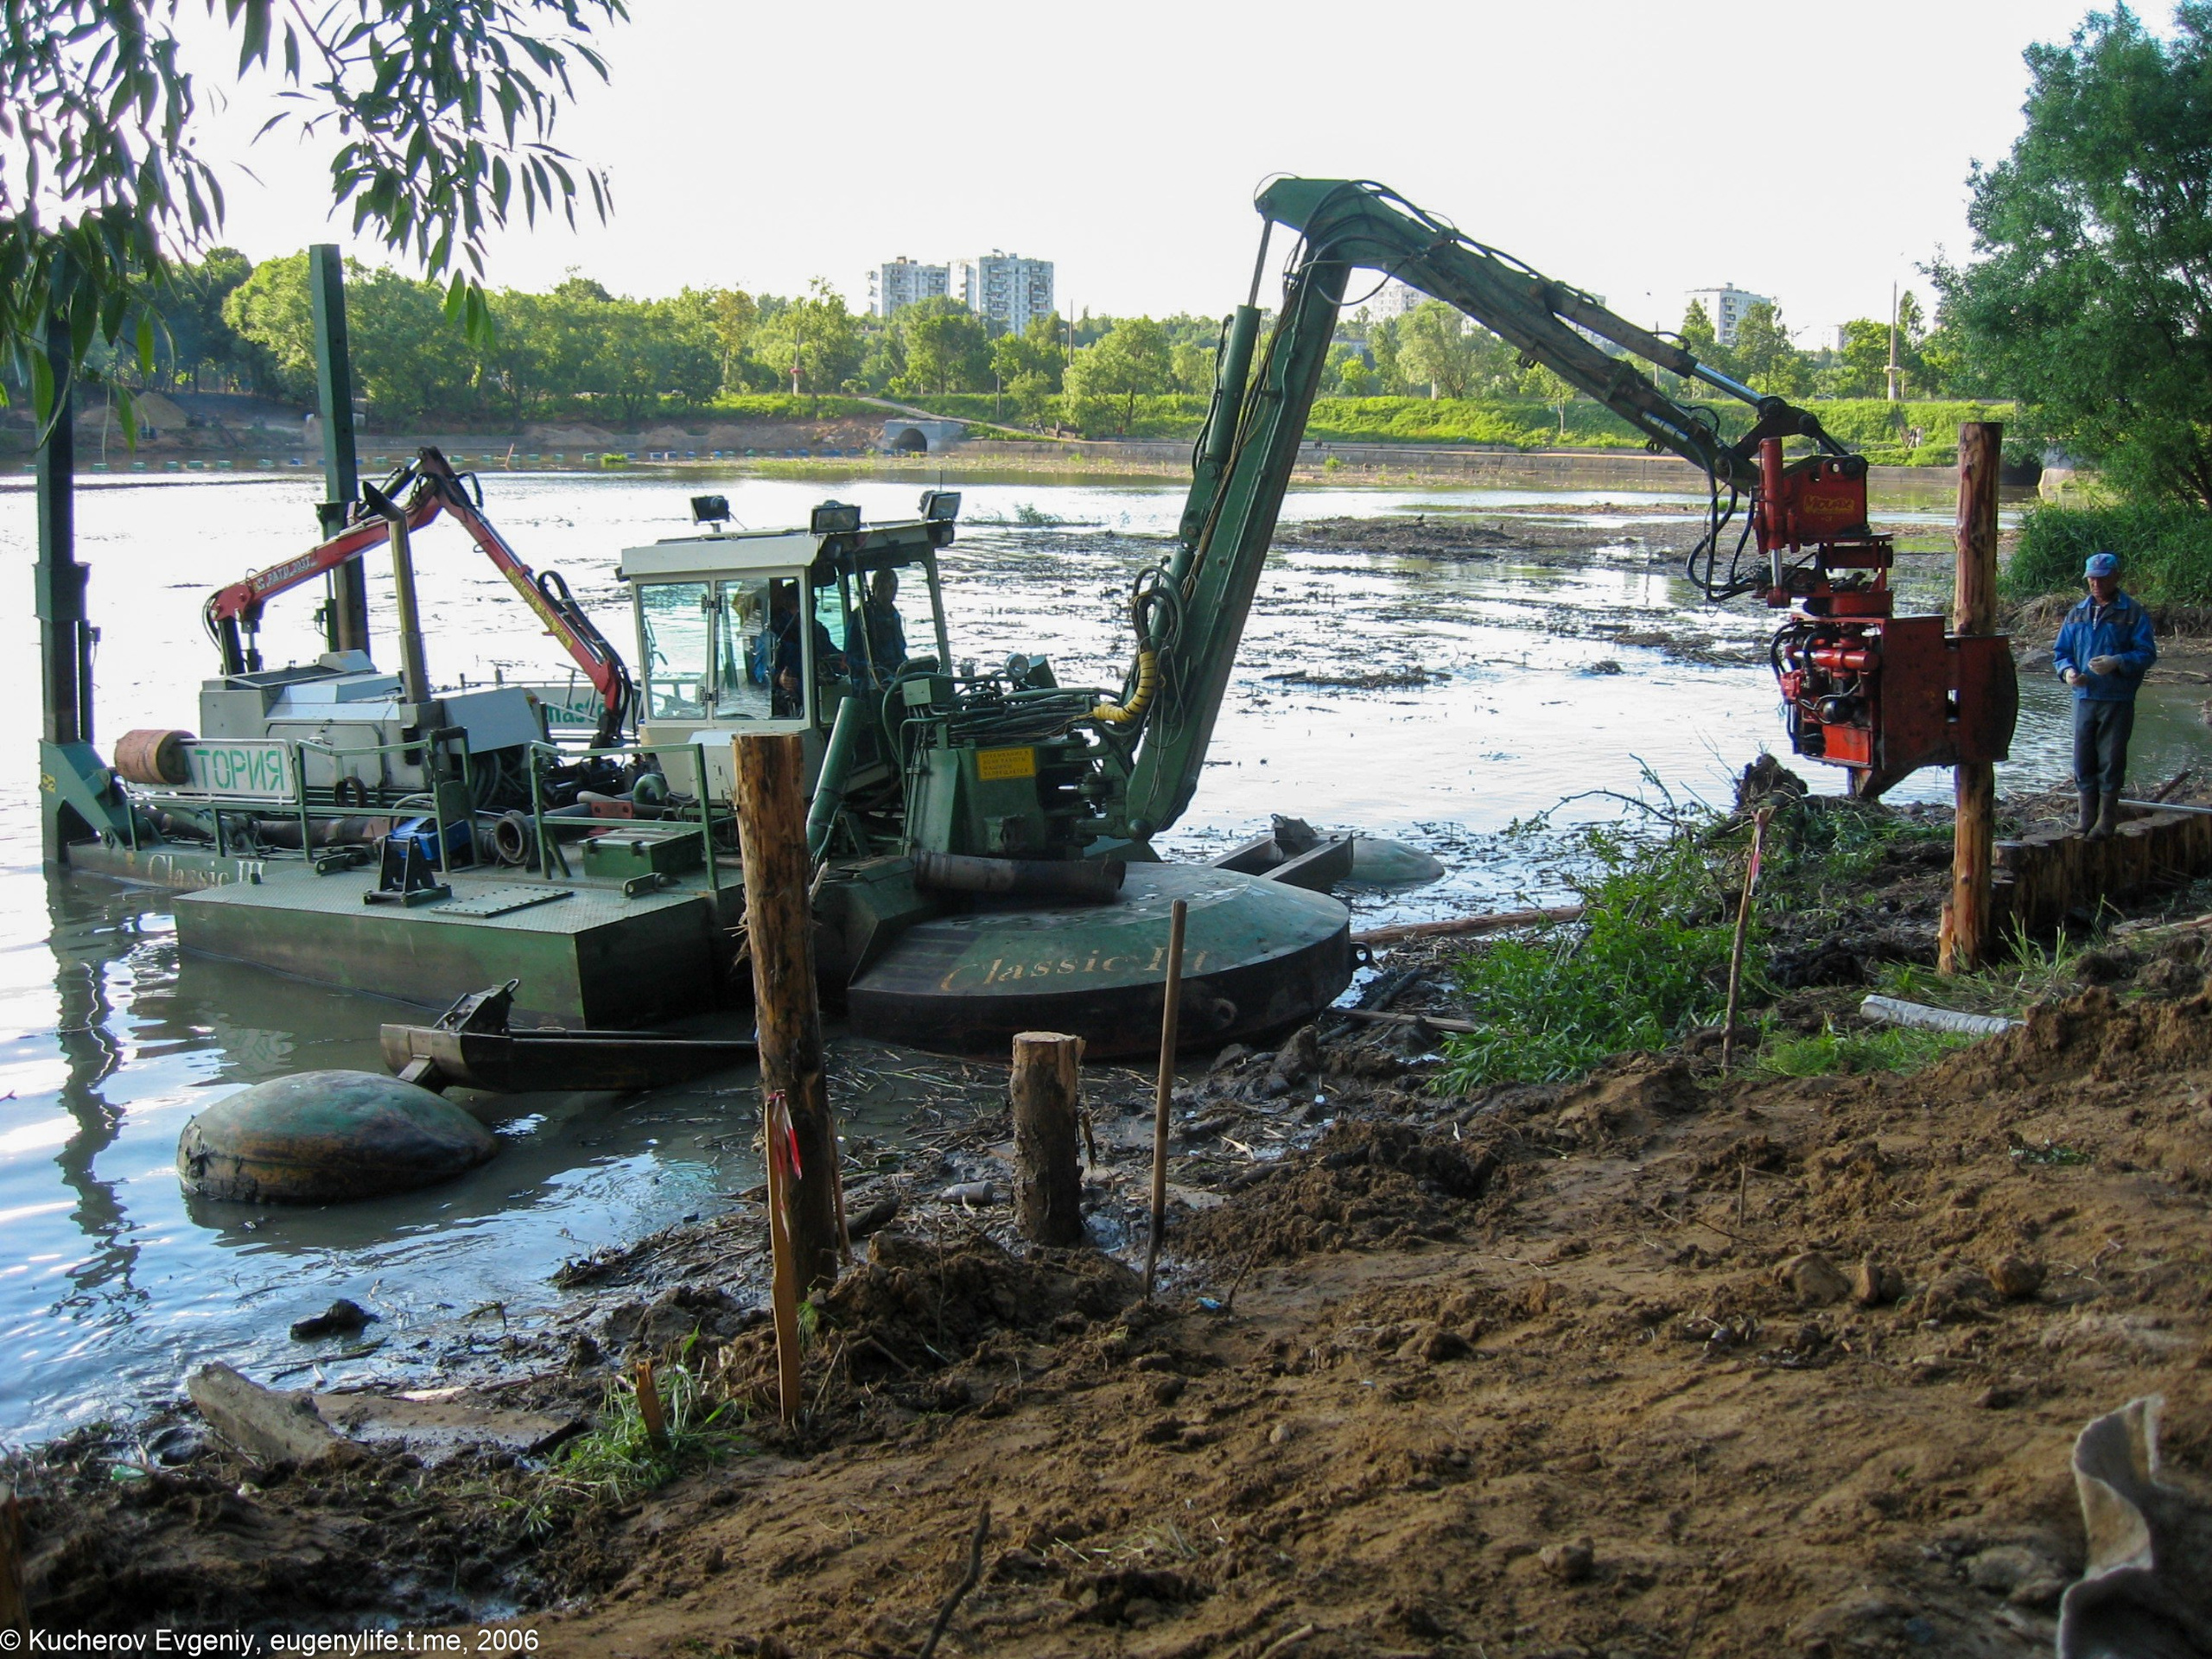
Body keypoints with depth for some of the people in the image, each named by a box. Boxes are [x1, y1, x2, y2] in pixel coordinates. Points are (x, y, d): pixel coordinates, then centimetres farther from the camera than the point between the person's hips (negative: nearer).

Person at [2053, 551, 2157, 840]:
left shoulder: (2133, 613, -1)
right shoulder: (2077, 613, 12)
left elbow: (2147, 653, -6)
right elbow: (2060, 651, 15)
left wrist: (2117, 662, -22)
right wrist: (2067, 671, -6)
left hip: (2118, 700, -4)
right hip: (2084, 697, 4)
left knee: (2111, 761, 1)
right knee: (2083, 761, 5)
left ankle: (2106, 820, 9)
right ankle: (2087, 819, 14)